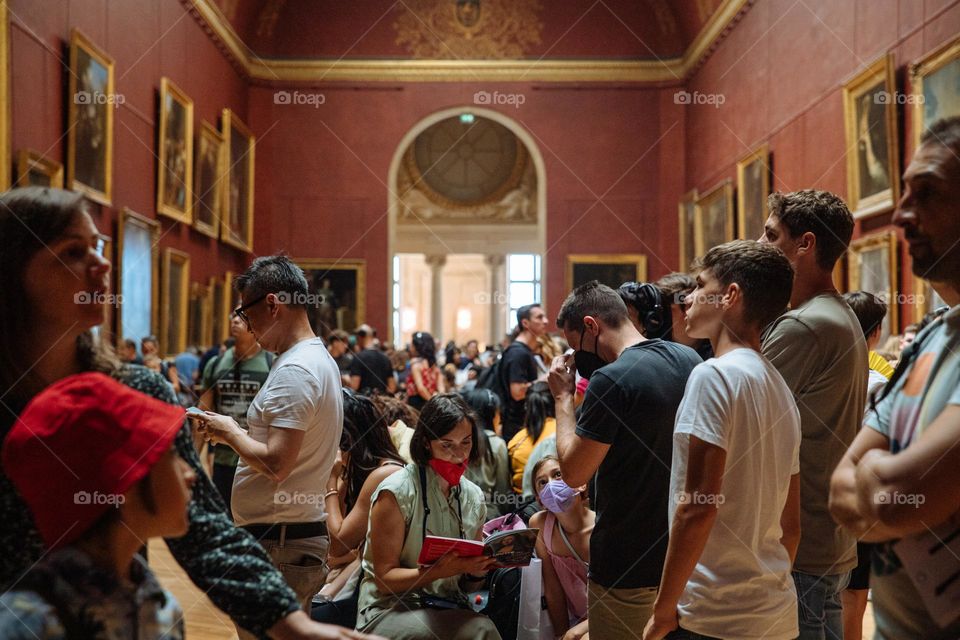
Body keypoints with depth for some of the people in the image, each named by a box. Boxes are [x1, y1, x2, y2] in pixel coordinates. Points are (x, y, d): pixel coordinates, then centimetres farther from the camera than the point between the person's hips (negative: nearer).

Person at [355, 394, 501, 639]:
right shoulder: (396, 491, -11)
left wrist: (479, 568, -7)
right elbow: (385, 578, -12)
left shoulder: (473, 497, 7)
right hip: (389, 610, -4)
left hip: (448, 609, 4)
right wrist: (441, 570, -27)